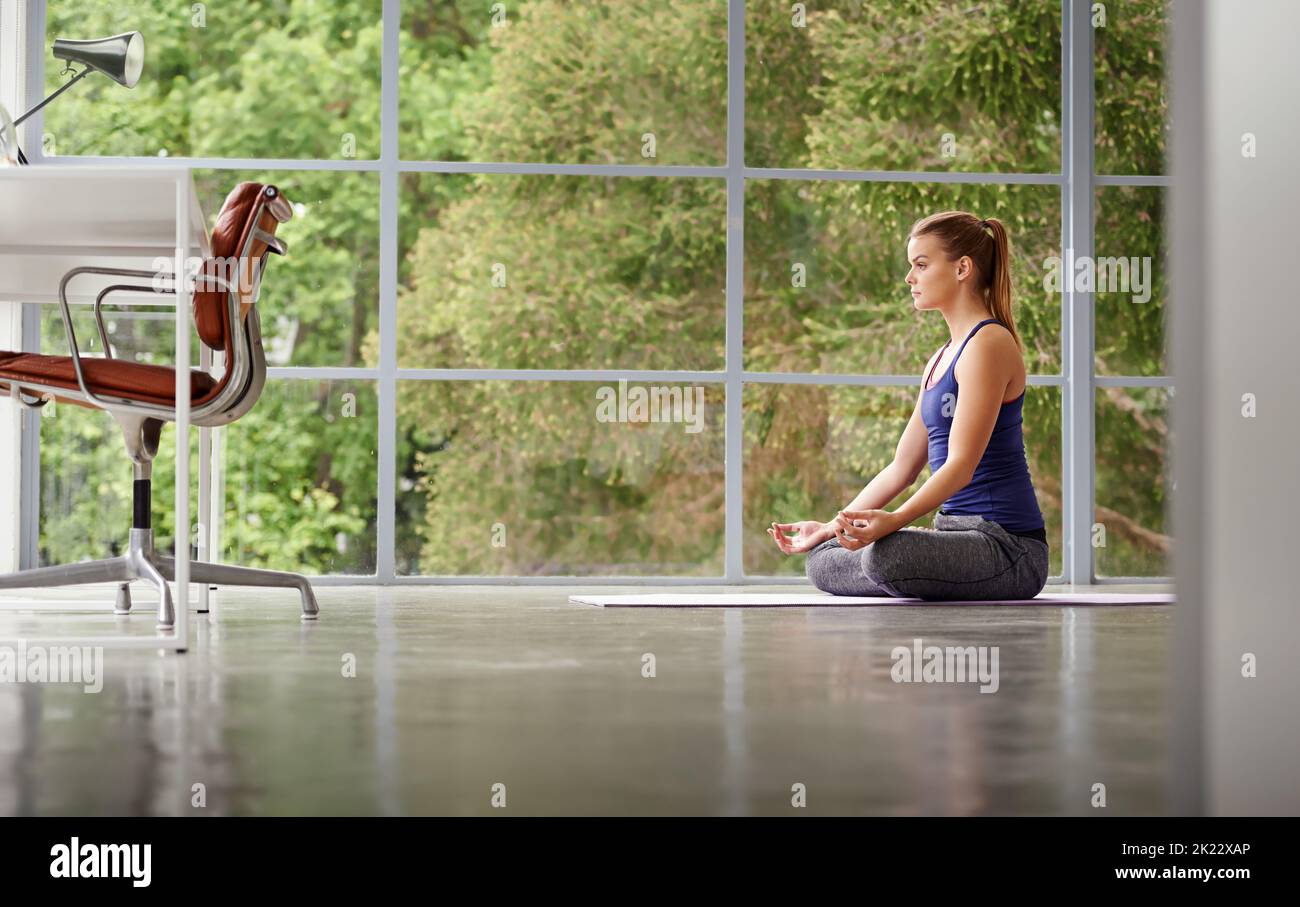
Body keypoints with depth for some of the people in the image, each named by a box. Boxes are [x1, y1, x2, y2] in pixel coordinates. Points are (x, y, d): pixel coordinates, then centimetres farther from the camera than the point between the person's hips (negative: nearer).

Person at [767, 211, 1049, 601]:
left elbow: (961, 464, -21)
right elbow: (902, 467, 19)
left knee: (887, 552, -34)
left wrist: (893, 521, -34)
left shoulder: (989, 343, -12)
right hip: (958, 529, 9)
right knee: (823, 558, 4)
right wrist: (831, 527, 13)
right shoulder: (940, 360, 19)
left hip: (1008, 544, -9)